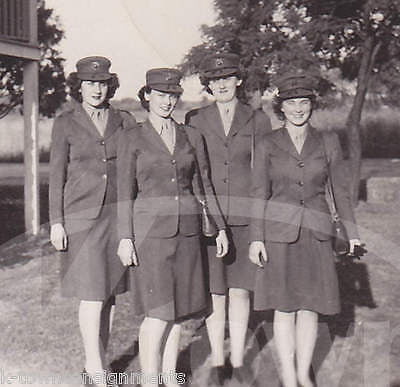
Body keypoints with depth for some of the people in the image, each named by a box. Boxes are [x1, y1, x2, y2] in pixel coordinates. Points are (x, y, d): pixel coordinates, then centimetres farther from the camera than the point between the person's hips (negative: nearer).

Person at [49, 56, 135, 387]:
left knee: (110, 294, 7)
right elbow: (57, 176, 2)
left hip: (118, 216, 3)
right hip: (81, 216, -3)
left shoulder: (125, 122, 7)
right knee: (92, 295, -8)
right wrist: (56, 222, -4)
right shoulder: (65, 124, 1)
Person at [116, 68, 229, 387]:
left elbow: (204, 187, 13)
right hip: (150, 229, -4)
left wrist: (220, 228, 8)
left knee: (180, 308, 8)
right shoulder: (132, 140, 1)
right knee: (158, 311, -9)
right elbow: (125, 193, -1)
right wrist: (125, 237, -8)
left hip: (187, 230, 4)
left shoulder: (192, 137, 10)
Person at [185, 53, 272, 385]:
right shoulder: (195, 120, 6)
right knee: (214, 291, 4)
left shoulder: (258, 120, 4)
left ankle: (238, 360, 18)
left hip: (245, 216, 0)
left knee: (240, 289, 4)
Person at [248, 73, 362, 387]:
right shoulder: (267, 146, 2)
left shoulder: (328, 142, 5)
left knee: (310, 307, 7)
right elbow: (259, 194, 2)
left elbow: (341, 190, 9)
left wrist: (352, 232, 5)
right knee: (284, 308, 3)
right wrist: (256, 238, -4)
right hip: (279, 233, -1)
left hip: (316, 234, 1)